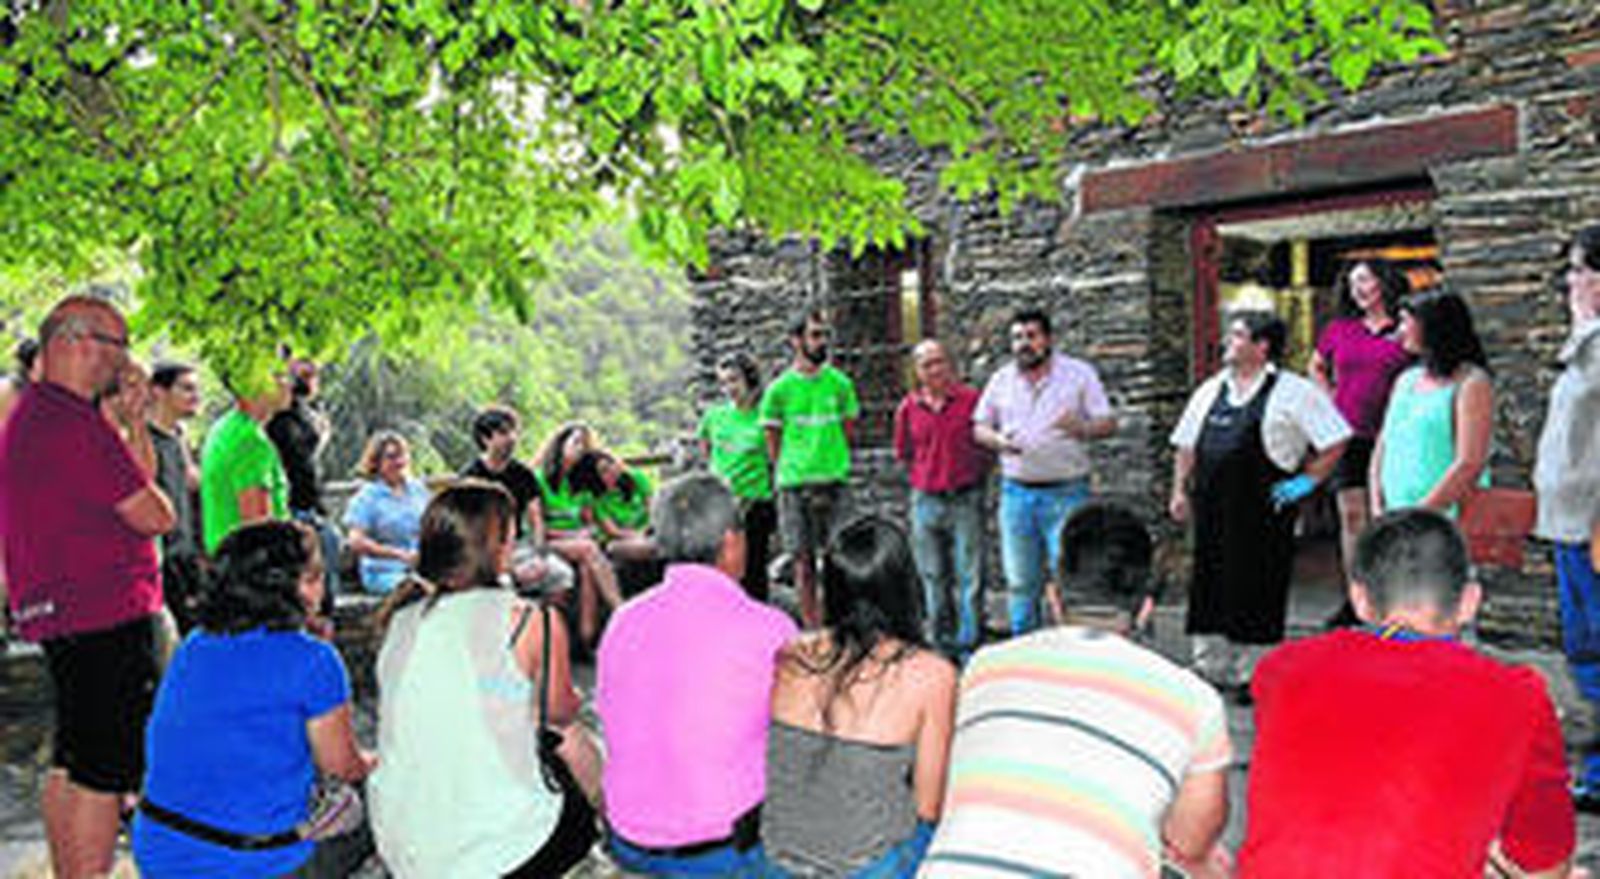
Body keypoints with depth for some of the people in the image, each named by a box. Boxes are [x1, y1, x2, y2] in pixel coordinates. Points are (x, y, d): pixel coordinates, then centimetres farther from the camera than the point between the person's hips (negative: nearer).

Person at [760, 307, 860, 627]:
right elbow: (773, 443, 7)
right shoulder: (779, 389, 0)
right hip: (794, 484, -1)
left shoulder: (840, 383, 4)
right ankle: (812, 630, 12)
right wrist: (790, 472, 5)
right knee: (803, 562, 4)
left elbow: (848, 430, 13)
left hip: (834, 482, 1)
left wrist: (832, 464, 9)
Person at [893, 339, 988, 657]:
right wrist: (925, 478, 8)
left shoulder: (971, 399, -4)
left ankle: (968, 642, 7)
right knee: (933, 577, 10)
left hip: (965, 500, -2)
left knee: (969, 575, -1)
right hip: (926, 501, 3)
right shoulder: (908, 409, 3)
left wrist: (973, 475, 2)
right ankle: (940, 642, 20)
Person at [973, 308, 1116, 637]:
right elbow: (979, 427, 13)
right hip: (1016, 492, 3)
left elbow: (1108, 423, -2)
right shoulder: (1001, 380, 10)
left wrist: (1082, 428, -24)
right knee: (1020, 581, 8)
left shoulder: (1079, 373, 2)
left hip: (1066, 492, -3)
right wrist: (998, 440, -10)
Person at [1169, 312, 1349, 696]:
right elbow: (1186, 445, 19)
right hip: (1211, 512, 5)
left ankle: (1253, 676, 14)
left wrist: (1307, 480, -5)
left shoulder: (1293, 392, -3)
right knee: (1208, 588, 10)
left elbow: (1335, 441, -3)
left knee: (1257, 593, 1)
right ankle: (1210, 670, 23)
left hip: (1261, 512, -5)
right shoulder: (1210, 390, 13)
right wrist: (1179, 490, 11)